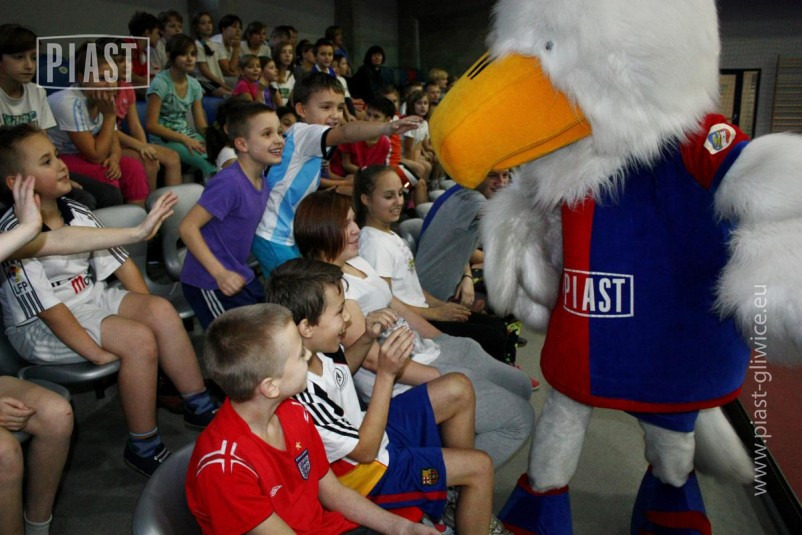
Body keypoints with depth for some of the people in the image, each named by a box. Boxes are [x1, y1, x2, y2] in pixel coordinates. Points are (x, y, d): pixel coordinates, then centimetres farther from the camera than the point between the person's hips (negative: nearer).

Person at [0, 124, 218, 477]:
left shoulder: (77, 214, 2)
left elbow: (120, 263, 6)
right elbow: (47, 307, -23)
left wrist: (147, 310, -5)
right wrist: (97, 353, -24)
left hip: (91, 297, 7)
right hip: (40, 328, -6)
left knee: (162, 311, -17)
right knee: (139, 340, -26)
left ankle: (200, 407, -3)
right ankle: (143, 447, -10)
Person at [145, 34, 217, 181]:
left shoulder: (194, 85, 8)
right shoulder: (161, 83, -10)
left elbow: (201, 125, 7)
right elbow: (151, 125, -13)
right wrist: (184, 139, -21)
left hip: (187, 135, 6)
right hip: (164, 139, -6)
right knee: (209, 163, -31)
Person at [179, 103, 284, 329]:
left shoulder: (261, 181, 2)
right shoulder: (229, 183, -23)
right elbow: (187, 227, -24)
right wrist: (220, 273, -25)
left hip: (241, 276, 9)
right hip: (210, 283, -8)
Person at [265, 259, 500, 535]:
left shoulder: (314, 349, -13)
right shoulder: (302, 399, -38)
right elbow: (365, 451, -25)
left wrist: (367, 339, -8)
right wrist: (386, 374, -29)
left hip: (366, 428, 8)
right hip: (369, 468, -8)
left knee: (458, 389, 4)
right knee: (480, 467, -8)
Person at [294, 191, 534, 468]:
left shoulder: (357, 263, 9)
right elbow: (372, 358, -24)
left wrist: (447, 341, 11)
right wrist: (443, 380, -20)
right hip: (404, 382, -10)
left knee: (520, 385, 16)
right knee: (520, 417, -6)